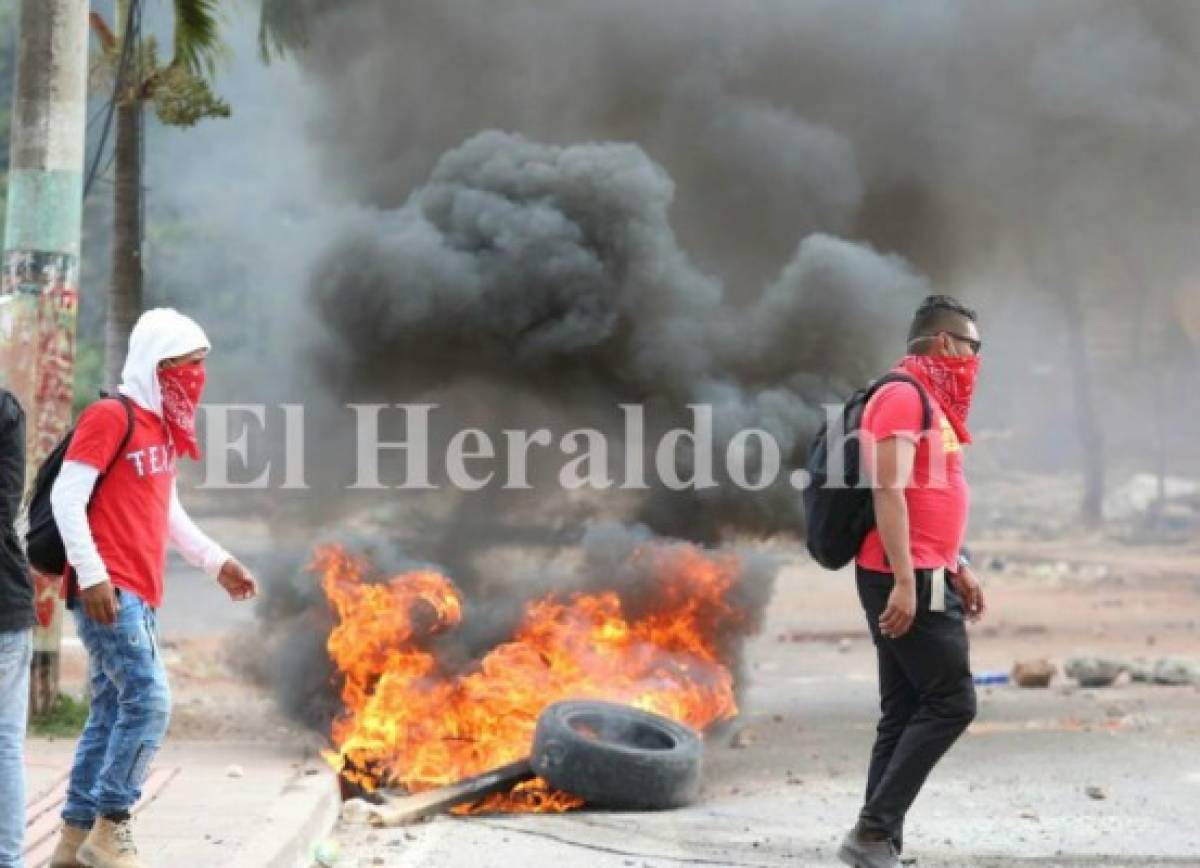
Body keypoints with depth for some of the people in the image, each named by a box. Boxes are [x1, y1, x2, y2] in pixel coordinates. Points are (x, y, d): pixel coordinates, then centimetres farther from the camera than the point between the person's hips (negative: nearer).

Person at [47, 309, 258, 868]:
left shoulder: (162, 427, 18)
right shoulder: (109, 416, -10)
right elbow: (66, 497, -15)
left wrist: (216, 562, 23)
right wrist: (92, 575, -20)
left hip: (140, 594, 9)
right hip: (108, 591, -9)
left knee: (112, 713, 8)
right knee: (149, 700, -14)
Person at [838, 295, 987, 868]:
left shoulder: (929, 402, 20)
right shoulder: (904, 397, -12)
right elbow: (889, 491, -21)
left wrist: (956, 567, 25)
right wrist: (905, 581, -26)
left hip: (921, 578, 10)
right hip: (905, 581, -10)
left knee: (905, 714, 8)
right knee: (952, 702, -11)